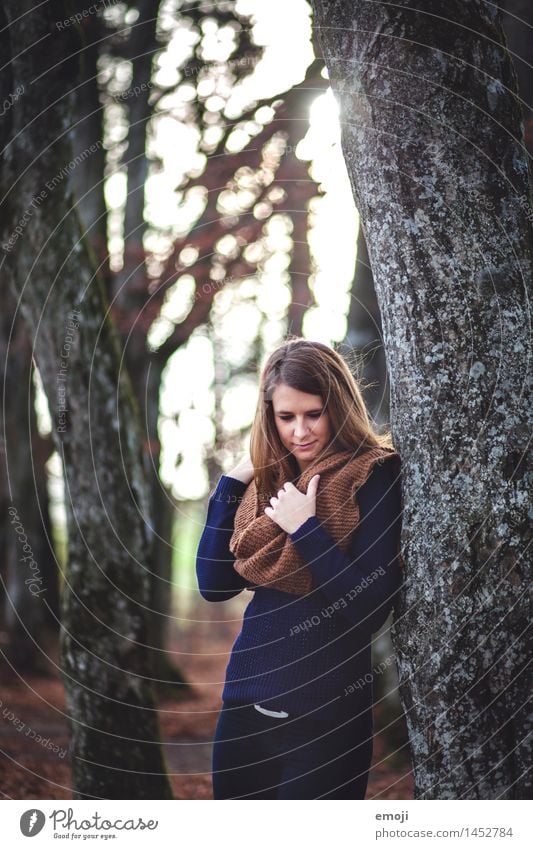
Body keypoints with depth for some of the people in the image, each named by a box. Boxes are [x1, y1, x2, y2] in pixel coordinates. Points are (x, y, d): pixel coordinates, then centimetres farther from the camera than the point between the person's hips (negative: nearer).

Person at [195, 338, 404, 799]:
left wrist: (306, 529, -20)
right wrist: (233, 481, -1)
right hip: (245, 705, 6)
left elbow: (370, 611, -16)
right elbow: (214, 585, 2)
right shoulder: (268, 481, 6)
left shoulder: (372, 478, -11)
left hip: (325, 718, -6)